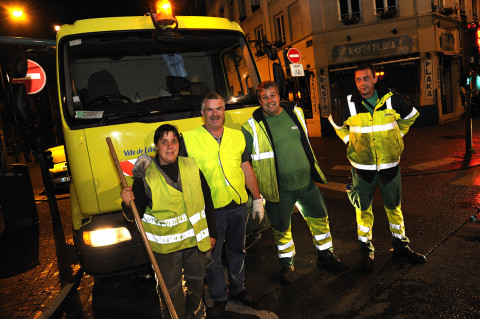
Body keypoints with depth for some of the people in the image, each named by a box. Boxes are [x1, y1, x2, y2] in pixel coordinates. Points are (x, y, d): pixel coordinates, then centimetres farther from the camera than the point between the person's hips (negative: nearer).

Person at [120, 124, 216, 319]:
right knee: (171, 290, 9)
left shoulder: (192, 167, -2)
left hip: (195, 239, 4)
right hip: (166, 244, -3)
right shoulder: (145, 175, -12)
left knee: (196, 279, 22)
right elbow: (135, 214, -8)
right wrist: (127, 204, -31)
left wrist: (211, 233, 7)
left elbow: (207, 202, 5)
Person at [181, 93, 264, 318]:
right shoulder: (189, 138, -7)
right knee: (212, 256, 10)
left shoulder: (237, 136, 6)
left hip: (239, 205, 4)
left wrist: (257, 199, 11)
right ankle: (219, 298, 33)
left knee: (237, 250, 21)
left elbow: (247, 169, 10)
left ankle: (238, 289, 43)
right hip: (210, 209, -3)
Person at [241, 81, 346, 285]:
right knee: (281, 229, 9)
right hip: (279, 190, -4)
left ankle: (325, 256, 39)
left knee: (320, 218, 16)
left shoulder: (295, 113, 5)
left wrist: (314, 170, 21)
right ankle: (287, 265, 33)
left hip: (307, 183, 4)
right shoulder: (252, 127, -9)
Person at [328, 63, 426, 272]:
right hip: (362, 168, -1)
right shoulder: (349, 104, -8)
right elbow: (337, 125, 12)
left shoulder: (392, 99, -5)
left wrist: (396, 135, 9)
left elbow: (411, 116, 16)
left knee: (394, 206, 14)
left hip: (390, 165, 1)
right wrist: (350, 141, 2)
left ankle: (400, 246, 33)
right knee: (363, 209, 7)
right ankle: (366, 251, 24)